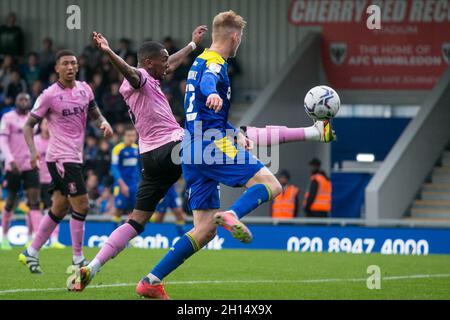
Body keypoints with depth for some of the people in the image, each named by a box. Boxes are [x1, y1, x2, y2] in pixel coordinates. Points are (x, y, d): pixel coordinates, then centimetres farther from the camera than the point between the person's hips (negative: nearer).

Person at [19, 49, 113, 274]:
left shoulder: (84, 89, 8)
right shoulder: (49, 95, -9)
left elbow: (95, 114, 18)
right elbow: (29, 124, -4)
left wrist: (104, 124, -5)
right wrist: (33, 151, -19)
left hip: (74, 157, 7)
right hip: (61, 157, -7)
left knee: (59, 208, 12)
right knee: (81, 204, -11)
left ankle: (31, 253, 23)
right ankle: (77, 259, -2)